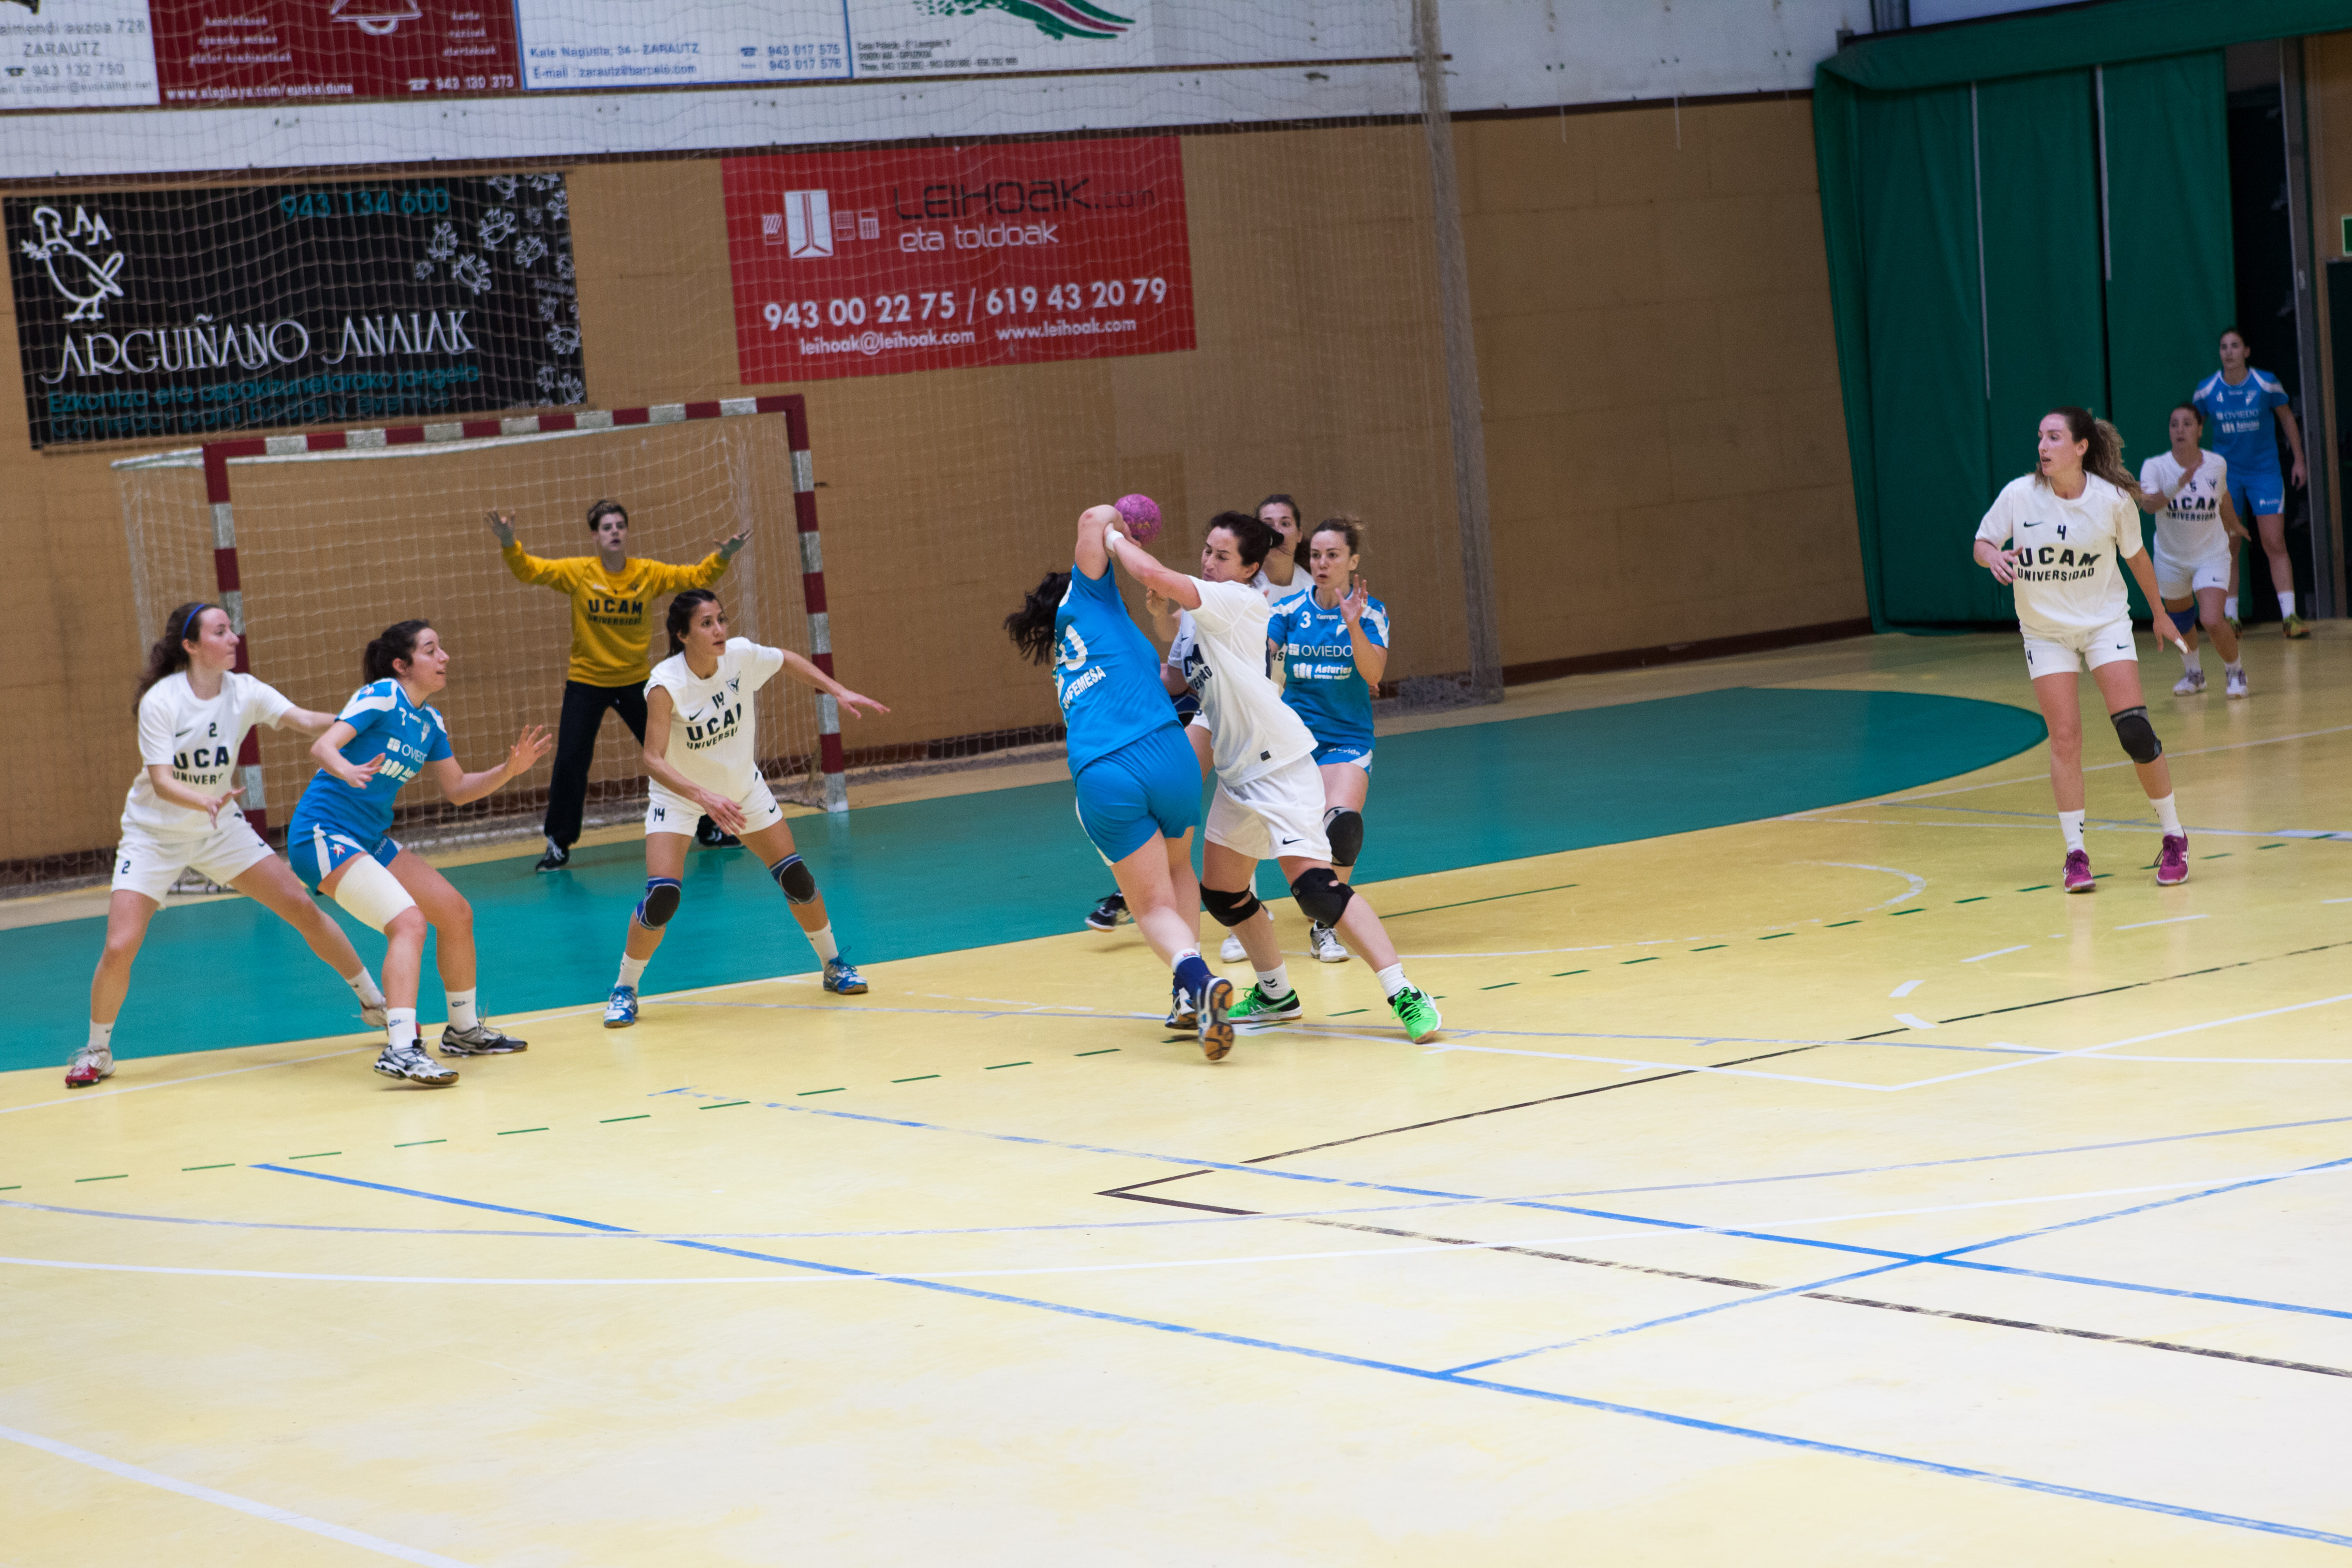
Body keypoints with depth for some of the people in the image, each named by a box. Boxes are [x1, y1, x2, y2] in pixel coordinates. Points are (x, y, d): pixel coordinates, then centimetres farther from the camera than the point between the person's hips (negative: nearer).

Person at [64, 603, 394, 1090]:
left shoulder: (243, 692, -10)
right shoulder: (161, 701, -20)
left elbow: (305, 720, -22)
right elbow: (161, 781, -26)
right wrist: (204, 801, -45)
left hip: (220, 829, 3)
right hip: (155, 835, -3)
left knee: (304, 909, -3)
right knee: (119, 948, -16)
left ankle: (375, 1003, 13)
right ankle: (97, 1050, 8)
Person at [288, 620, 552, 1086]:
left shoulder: (430, 722, 10)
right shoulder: (381, 697, -14)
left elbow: (457, 790, 18)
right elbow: (323, 746, -24)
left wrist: (508, 770, 3)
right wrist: (348, 771, -46)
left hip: (370, 840, 9)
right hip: (323, 834, -9)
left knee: (456, 914, 12)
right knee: (409, 920, -26)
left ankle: (464, 1030, 30)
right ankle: (400, 1051, -34)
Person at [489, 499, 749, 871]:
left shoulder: (649, 574, -5)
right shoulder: (579, 572, -10)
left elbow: (696, 577, -3)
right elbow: (530, 571, -16)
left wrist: (722, 557, -21)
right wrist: (510, 545, -35)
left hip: (634, 680, 2)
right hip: (586, 682, -2)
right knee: (570, 762, -7)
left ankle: (707, 829, 21)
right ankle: (559, 845, 8)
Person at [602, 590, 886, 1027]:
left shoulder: (742, 655, -19)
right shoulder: (666, 685, -31)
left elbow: (788, 659, 3)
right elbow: (653, 758, -36)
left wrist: (839, 692, -4)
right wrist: (705, 797, -48)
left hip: (742, 787, 4)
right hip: (678, 795, -4)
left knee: (796, 877, 3)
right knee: (662, 897, -19)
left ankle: (834, 966, 25)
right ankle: (624, 989, 1)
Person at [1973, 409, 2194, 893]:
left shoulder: (2111, 499, -14)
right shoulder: (2019, 494, -14)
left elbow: (2135, 555, 3)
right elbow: (1982, 543, -1)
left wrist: (2159, 613, 15)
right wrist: (1993, 556, -25)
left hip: (2105, 621, -1)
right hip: (2045, 630, 1)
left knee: (2134, 729, -11)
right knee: (2065, 739, -7)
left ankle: (2173, 838, 6)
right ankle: (2075, 853, 3)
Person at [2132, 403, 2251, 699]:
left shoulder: (2217, 464, -10)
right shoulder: (2155, 466, -17)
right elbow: (2150, 504, -36)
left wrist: (2234, 526, 30)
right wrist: (2178, 485, -54)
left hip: (2212, 556, -1)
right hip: (2171, 558, 1)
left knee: (2212, 620, -19)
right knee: (2179, 619, 20)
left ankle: (2235, 671, 9)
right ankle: (2195, 674, 47)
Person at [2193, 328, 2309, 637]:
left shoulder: (2266, 384, -8)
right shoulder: (2207, 390, -5)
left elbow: (2287, 418, 6)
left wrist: (2299, 460, 7)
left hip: (2265, 471, -1)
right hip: (2226, 474, 1)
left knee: (2275, 544, -7)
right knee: (2227, 549, 2)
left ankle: (2289, 615, -7)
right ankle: (2230, 618, 9)